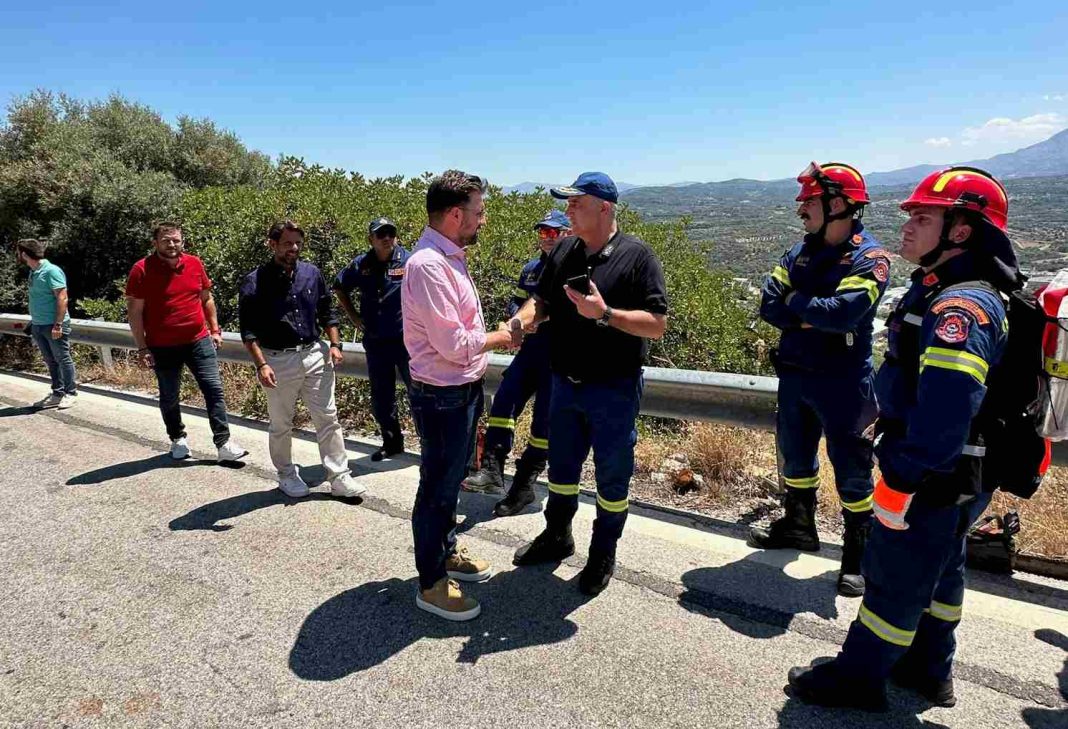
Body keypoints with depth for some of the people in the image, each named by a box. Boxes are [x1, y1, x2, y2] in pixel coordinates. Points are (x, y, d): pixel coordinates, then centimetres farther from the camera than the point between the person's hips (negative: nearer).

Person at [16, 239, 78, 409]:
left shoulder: (51, 271, -13)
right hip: (38, 325, 8)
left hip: (53, 325, -8)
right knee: (51, 361, 12)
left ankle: (71, 393, 9)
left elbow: (62, 298, -18)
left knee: (63, 359, 1)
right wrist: (33, 321, 18)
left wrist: (58, 324, -22)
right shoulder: (33, 272, 12)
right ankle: (57, 394, 19)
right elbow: (36, 299, 19)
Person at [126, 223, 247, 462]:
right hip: (163, 347, -2)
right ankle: (177, 439, 32)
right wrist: (142, 348, -9)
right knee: (169, 396, 12)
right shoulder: (142, 270, -8)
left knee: (214, 389, -2)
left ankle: (223, 444, 2)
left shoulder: (195, 264, 3)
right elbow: (134, 312, -6)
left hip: (199, 341, 3)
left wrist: (215, 329, 13)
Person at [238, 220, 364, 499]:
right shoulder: (255, 282, -6)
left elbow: (326, 312, 14)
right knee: (281, 424, 10)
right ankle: (286, 475, 29)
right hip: (279, 360, -3)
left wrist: (334, 344, 4)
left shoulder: (312, 273, 5)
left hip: (315, 354, 3)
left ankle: (339, 477, 12)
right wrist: (261, 364, -15)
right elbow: (248, 329, -7)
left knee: (328, 418, 4)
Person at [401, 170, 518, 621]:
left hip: (462, 391, 10)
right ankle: (431, 584, 23)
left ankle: (446, 552, 43)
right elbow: (453, 345, -25)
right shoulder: (429, 264, -23)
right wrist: (501, 337, -11)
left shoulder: (449, 257, 9)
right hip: (442, 396, -10)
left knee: (449, 481, 23)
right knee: (437, 489, 5)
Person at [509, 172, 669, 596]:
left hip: (613, 390, -5)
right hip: (565, 385, 5)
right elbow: (542, 300, 12)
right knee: (561, 467, 20)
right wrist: (523, 318, -10)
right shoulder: (563, 251, 5)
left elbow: (657, 325, -16)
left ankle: (603, 555, 30)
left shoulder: (637, 256, -12)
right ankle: (557, 537, 42)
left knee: (612, 476, 10)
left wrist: (605, 313, -27)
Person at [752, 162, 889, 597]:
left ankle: (858, 553, 20)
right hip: (794, 375, 7)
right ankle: (799, 526, 40)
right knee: (795, 457, 20)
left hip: (842, 382, -7)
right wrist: (815, 317, -17)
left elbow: (843, 313, -27)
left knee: (851, 470, 3)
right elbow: (769, 305, -2)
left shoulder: (869, 258, -12)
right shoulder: (800, 254, 7)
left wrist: (794, 303, -12)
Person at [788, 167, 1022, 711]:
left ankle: (858, 678, 23)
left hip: (932, 480, -10)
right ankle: (928, 670, 41)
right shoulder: (943, 291, 8)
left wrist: (899, 483, -28)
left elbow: (944, 415, -33)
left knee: (894, 578, 5)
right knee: (939, 569, 22)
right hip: (953, 478, 10)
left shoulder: (959, 308, -26)